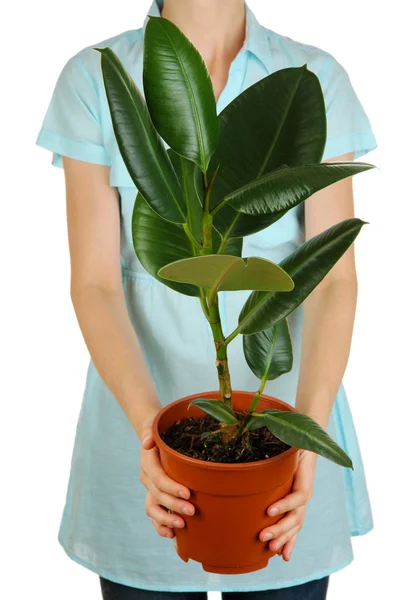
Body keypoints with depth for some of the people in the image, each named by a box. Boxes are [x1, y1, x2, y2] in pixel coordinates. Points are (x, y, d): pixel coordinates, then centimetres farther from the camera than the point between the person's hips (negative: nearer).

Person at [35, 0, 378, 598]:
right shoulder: (93, 78, -5)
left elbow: (334, 278, -9)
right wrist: (146, 417, -25)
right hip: (147, 419, 0)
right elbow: (95, 282, -9)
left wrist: (310, 423, -24)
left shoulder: (317, 79, -4)